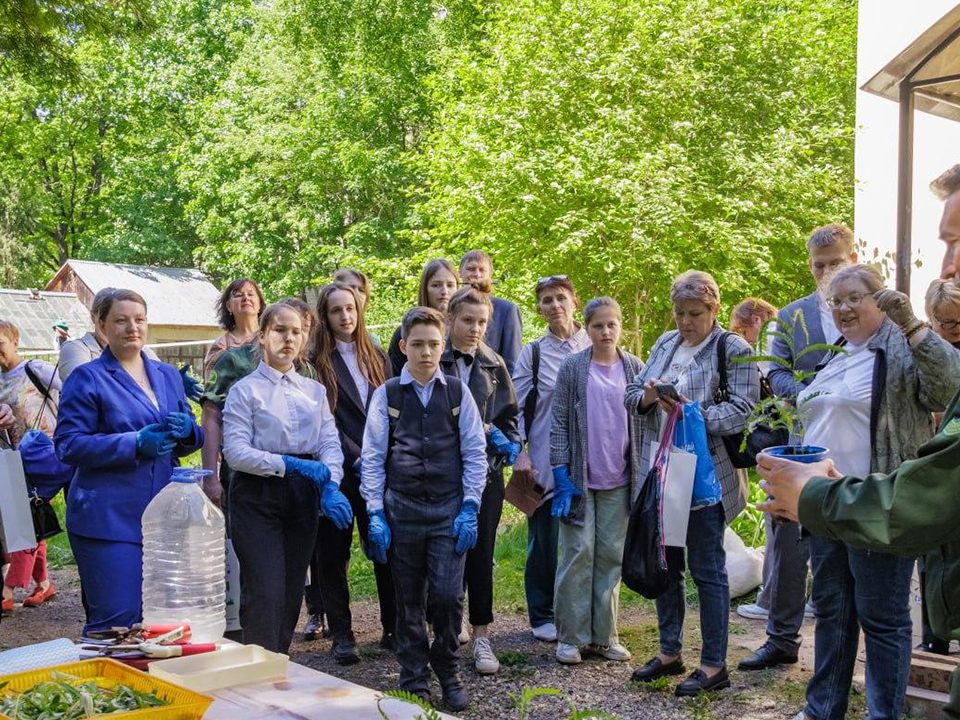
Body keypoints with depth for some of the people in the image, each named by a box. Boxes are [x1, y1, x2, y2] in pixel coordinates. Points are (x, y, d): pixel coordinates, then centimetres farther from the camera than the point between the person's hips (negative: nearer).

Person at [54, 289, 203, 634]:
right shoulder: (86, 378, -2)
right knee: (116, 620, -5)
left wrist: (186, 431, -6)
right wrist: (136, 443, -19)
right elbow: (68, 445, -10)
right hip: (108, 517, -6)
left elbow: (190, 439, 19)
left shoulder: (168, 376, 15)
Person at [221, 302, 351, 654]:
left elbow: (330, 443, 3)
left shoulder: (314, 391, 13)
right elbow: (235, 451, -10)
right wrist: (289, 464, -20)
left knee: (291, 592, 10)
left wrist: (330, 487, -16)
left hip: (302, 498, 5)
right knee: (265, 594, -10)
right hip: (258, 496, -4)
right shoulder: (245, 390, -1)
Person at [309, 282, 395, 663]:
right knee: (334, 554, 5)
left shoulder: (378, 358, 13)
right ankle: (342, 635, 15)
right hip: (339, 471, -3)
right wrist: (357, 459, -14)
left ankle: (393, 629, 15)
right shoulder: (316, 361, -2)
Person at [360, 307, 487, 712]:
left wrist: (470, 508, -3)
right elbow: (372, 458, 2)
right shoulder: (387, 395, 2)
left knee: (448, 595, -6)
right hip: (402, 508, 0)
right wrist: (375, 514, -3)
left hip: (450, 510, 0)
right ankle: (414, 681, 22)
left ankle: (447, 672, 17)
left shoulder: (458, 393, 3)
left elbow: (475, 453, 4)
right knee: (409, 599, 8)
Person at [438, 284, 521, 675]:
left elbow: (509, 415, 16)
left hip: (485, 469, 2)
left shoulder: (494, 365, 10)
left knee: (480, 551, 2)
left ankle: (481, 636, 9)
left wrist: (507, 441, -1)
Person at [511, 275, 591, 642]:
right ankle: (543, 616, 18)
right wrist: (520, 453, -6)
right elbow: (517, 406, 3)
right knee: (545, 537, 5)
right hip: (546, 460, -1)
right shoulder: (533, 353, 2)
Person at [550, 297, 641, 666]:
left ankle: (604, 634, 17)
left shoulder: (634, 368, 5)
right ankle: (570, 635, 8)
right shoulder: (572, 368, -1)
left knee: (612, 555, 7)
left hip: (619, 479, 2)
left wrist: (643, 475, 3)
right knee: (578, 553, -1)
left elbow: (643, 421, 8)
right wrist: (562, 476, -9)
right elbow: (559, 423, -2)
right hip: (580, 476, -2)